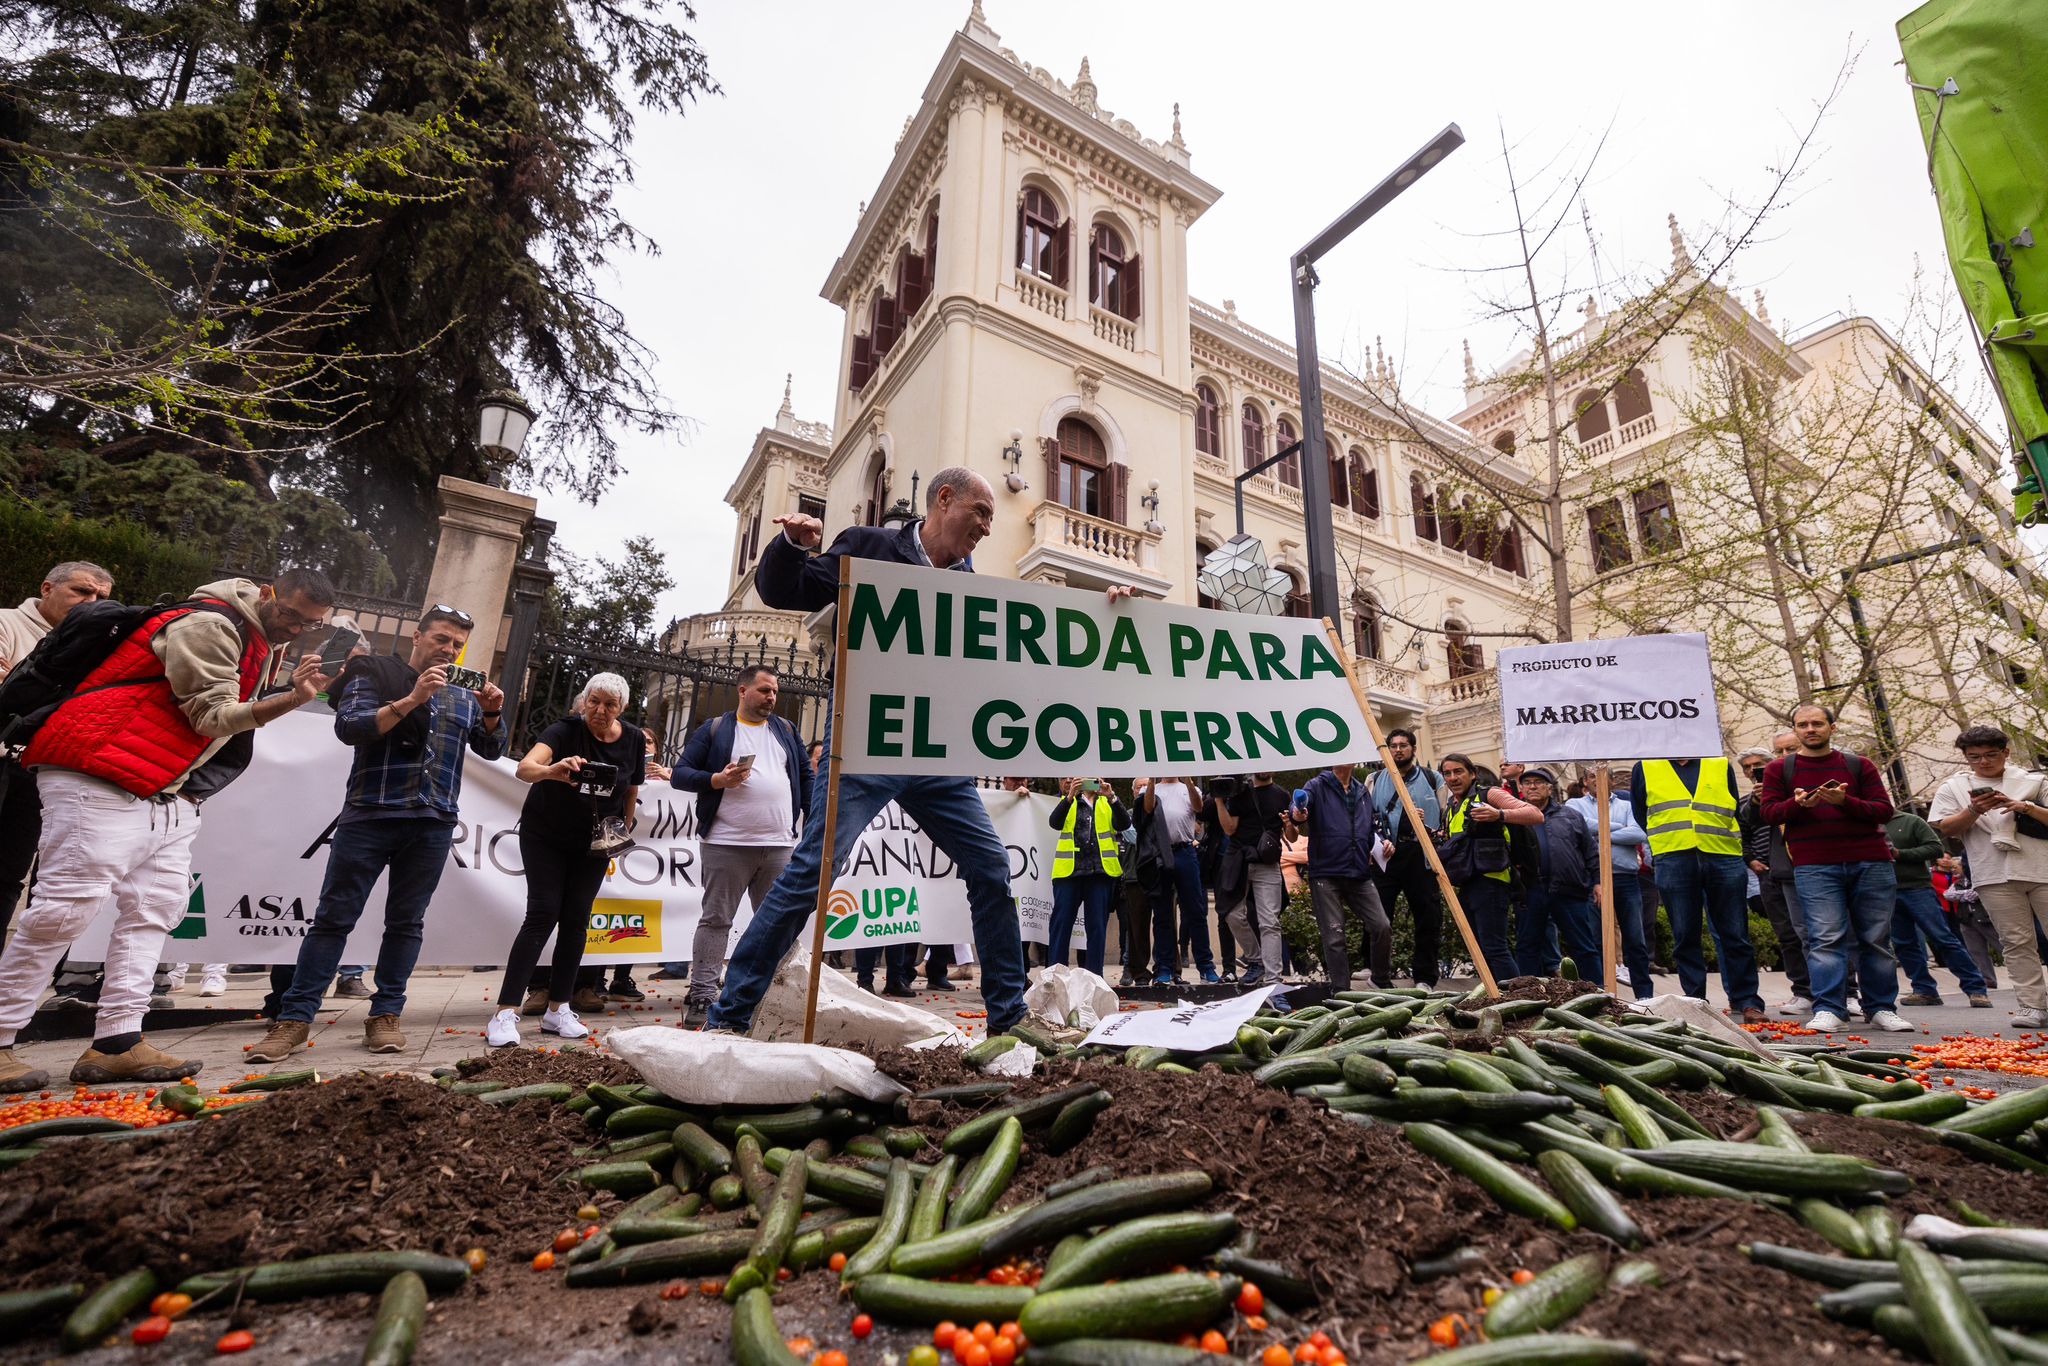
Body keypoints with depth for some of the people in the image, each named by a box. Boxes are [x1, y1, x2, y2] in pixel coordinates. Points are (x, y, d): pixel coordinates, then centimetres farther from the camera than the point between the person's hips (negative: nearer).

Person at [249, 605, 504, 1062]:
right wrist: (411, 700, -20)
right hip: (369, 816, -3)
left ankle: (385, 1015, 14)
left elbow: (491, 749, 11)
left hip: (433, 824, 3)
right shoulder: (374, 674, 5)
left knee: (406, 921, 6)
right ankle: (295, 1018, 10)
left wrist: (492, 713, -8)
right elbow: (348, 727, -9)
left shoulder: (464, 696, 15)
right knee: (334, 917, 1)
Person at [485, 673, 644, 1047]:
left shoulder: (634, 741, -7)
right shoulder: (565, 730, -18)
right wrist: (551, 771, -55)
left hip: (593, 844, 3)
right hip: (545, 837, -3)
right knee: (542, 915, -11)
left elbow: (632, 790, 8)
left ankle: (558, 1010, 12)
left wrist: (624, 827, 6)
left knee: (576, 920, 3)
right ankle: (506, 1012, -7)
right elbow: (525, 768, -35)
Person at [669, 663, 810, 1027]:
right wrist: (717, 780, -15)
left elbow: (806, 776, 20)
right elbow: (680, 773, 1)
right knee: (716, 920, 0)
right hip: (727, 844, -4)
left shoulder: (785, 730, 16)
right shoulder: (715, 729, 4)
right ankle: (702, 997, 6)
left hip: (779, 846, 4)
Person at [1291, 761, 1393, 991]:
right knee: (1334, 937, -1)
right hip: (1325, 875, -4)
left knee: (1381, 926, 2)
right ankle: (1341, 991, 13)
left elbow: (1374, 824, 26)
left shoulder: (1362, 791, 16)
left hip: (1360, 874, 5)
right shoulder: (1318, 786, -1)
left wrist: (1383, 840, 4)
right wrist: (1298, 814, -45)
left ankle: (1383, 979, 26)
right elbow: (1302, 802, -21)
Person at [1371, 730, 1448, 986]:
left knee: (1428, 917, 3)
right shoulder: (1376, 780, 13)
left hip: (1422, 856, 0)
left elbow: (1447, 816, 9)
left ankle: (1424, 977, 15)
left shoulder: (1432, 778, 11)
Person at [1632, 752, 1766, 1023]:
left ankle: (1745, 1000, 14)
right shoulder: (1644, 769, 13)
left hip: (1723, 858, 1)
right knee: (1684, 937, 3)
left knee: (1734, 935, 4)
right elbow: (1640, 817, 17)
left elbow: (1733, 811, 20)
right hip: (1673, 861, -1)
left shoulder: (1721, 766, 16)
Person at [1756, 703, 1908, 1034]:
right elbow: (1768, 811, 3)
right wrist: (1798, 803, -16)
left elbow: (1884, 809, 4)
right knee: (1826, 938, -8)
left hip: (1870, 863, 2)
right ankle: (1828, 1011, -8)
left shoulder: (1859, 765, 11)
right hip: (1814, 867, -2)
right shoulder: (1779, 768, 8)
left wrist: (1845, 802, -14)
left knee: (1877, 938, 6)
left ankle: (1881, 1008, 17)